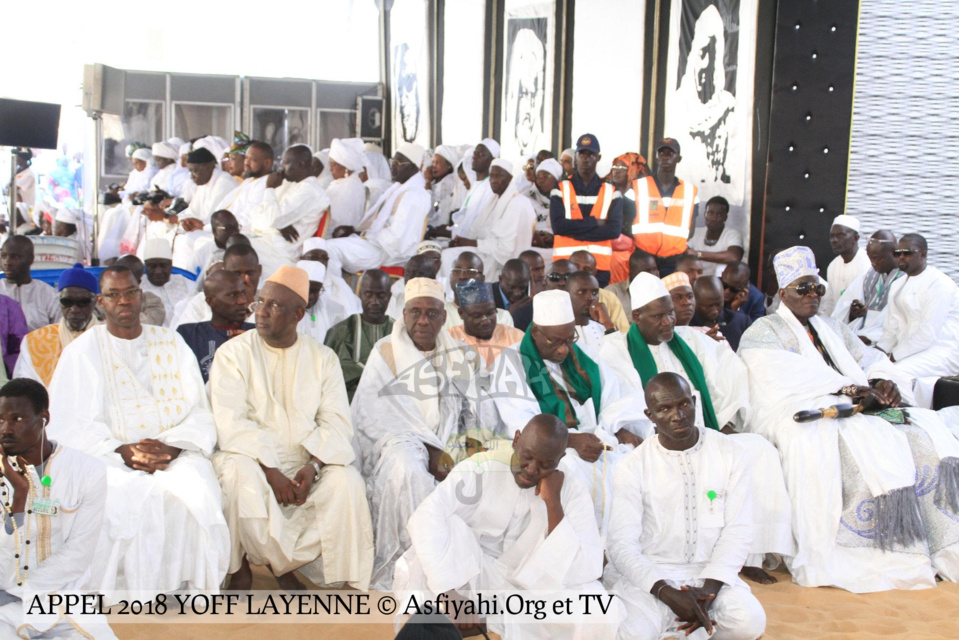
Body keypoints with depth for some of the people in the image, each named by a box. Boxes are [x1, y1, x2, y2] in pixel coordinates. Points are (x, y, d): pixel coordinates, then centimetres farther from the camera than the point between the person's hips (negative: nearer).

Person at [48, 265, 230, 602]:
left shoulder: (171, 344, 13)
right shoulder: (82, 352, 8)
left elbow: (199, 414, 5)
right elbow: (65, 425, -3)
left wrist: (170, 447, -15)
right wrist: (122, 452, -17)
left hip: (175, 453, 2)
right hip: (108, 457, -1)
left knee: (197, 488, -29)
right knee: (135, 496, -32)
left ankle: (191, 587, -16)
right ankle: (133, 593, -17)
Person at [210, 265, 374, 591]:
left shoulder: (323, 358, 7)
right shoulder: (233, 353, 0)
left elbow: (336, 422, -2)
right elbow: (231, 424, -11)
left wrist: (313, 466, -21)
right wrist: (271, 472, -22)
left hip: (305, 462, 2)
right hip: (251, 457, -2)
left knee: (347, 481, -24)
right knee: (242, 477, -34)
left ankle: (281, 561, -9)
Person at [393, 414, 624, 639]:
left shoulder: (572, 492, -10)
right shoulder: (480, 469, -17)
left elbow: (580, 573, -20)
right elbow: (425, 519, -30)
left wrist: (553, 503, -26)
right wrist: (454, 594, -36)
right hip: (468, 580, -1)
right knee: (444, 526, -30)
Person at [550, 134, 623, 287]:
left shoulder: (611, 192, 8)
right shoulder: (561, 189, 6)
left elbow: (614, 229, -5)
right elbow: (558, 225, -8)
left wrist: (575, 230, -9)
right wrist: (595, 222, -8)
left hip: (600, 265, 1)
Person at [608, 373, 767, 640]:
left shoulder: (730, 453, 1)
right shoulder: (633, 467, -4)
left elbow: (738, 530, -2)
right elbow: (622, 545, -9)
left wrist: (709, 588, -16)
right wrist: (667, 593, -23)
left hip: (712, 571, 2)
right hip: (651, 574, -2)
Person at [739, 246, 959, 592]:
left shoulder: (831, 327, 30)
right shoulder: (763, 332, 7)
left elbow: (869, 358, 19)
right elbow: (786, 374, -12)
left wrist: (883, 382, -5)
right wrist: (848, 387, -20)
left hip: (858, 411, 7)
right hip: (798, 415, -6)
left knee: (927, 432, -15)